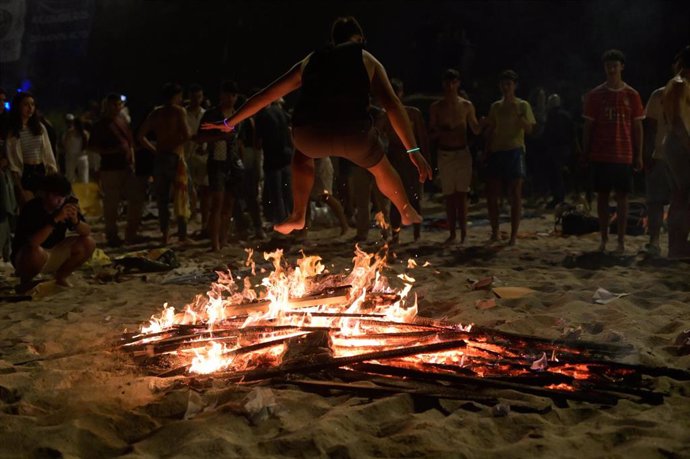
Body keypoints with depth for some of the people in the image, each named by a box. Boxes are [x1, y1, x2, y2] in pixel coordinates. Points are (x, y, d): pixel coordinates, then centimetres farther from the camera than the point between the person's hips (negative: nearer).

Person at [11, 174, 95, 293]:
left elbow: (87, 232, -10)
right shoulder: (31, 209, -25)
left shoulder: (67, 205, -8)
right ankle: (25, 281, -6)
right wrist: (55, 219, -42)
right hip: (25, 256, -5)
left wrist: (76, 221, -31)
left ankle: (61, 277, 7)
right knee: (36, 253, -40)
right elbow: (32, 242, -38)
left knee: (88, 243, -13)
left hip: (55, 253, 5)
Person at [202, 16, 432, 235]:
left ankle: (298, 216, 33)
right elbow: (392, 105, 7)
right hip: (353, 132, -2)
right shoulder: (368, 60, 20)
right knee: (380, 167, 31)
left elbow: (265, 95, 32)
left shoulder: (309, 61, 28)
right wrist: (413, 150, 4)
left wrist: (229, 122, 41)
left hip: (309, 133, 2)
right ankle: (408, 213, 47)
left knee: (302, 156, 39)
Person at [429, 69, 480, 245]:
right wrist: (441, 132, -16)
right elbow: (431, 133, 6)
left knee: (461, 194, -6)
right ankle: (452, 233, 10)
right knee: (449, 195, 4)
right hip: (444, 154, 1)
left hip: (462, 153, -1)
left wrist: (483, 124, -15)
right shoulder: (436, 107, 4)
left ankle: (463, 232, -5)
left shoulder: (466, 106, 3)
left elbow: (476, 130, 8)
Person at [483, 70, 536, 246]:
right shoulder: (495, 106, 14)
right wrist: (487, 151, 8)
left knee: (515, 195, -3)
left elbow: (529, 129, -7)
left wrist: (518, 114, -21)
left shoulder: (522, 105, 2)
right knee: (491, 194, 3)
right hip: (496, 152, 4)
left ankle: (514, 235, 0)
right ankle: (495, 232, 15)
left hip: (514, 151, -4)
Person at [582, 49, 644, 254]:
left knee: (622, 197, 0)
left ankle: (621, 241, 6)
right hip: (600, 155, 1)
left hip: (624, 155, 0)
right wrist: (585, 153, 1)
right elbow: (588, 126, 5)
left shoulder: (631, 95, 3)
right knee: (602, 196, 5)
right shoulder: (595, 95, 4)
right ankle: (603, 239, 13)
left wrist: (638, 155, 1)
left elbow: (637, 127, 5)